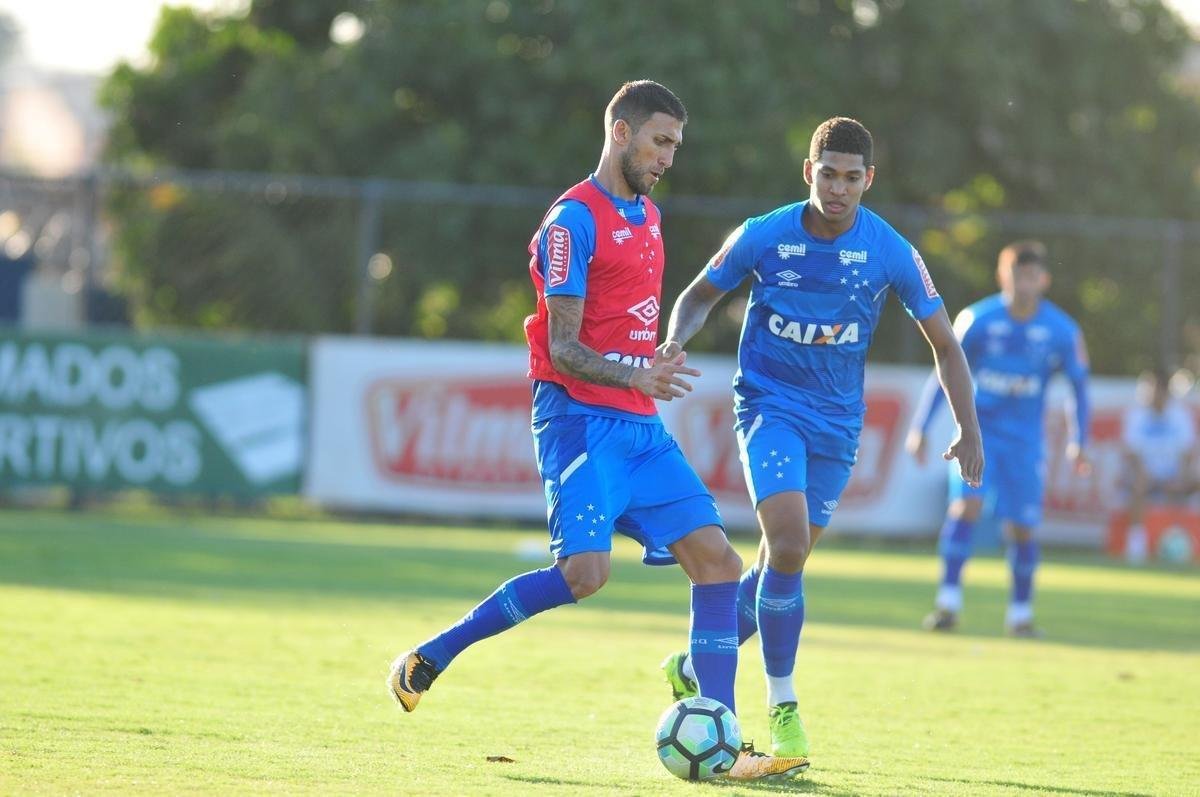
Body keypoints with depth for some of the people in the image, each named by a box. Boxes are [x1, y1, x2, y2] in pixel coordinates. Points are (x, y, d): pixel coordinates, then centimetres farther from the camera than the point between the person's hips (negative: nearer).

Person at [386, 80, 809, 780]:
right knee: (585, 572, -23)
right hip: (581, 419, -8)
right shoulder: (575, 220, -9)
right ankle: (429, 658, -5)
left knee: (718, 560, -4)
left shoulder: (648, 217, 18)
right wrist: (635, 378, -29)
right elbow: (562, 349, -15)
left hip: (641, 429, 8)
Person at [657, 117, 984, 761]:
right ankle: (782, 705, -11)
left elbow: (943, 343, 1)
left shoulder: (890, 253, -8)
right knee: (788, 543, -22)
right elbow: (700, 296, 6)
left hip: (837, 420, 3)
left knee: (784, 561, 9)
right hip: (769, 406, -3)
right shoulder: (763, 237, -10)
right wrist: (674, 342, -15)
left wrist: (968, 430, -6)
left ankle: (695, 667, 31)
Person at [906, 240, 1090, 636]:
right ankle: (948, 601, -16)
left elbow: (1079, 385, 4)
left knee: (1021, 527, -1)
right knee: (966, 503, -21)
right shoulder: (977, 320, -10)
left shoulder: (1063, 332, -8)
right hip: (977, 426, -1)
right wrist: (919, 429, -3)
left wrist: (1079, 443, 1)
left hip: (1024, 439, 1)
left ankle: (1020, 612, 17)